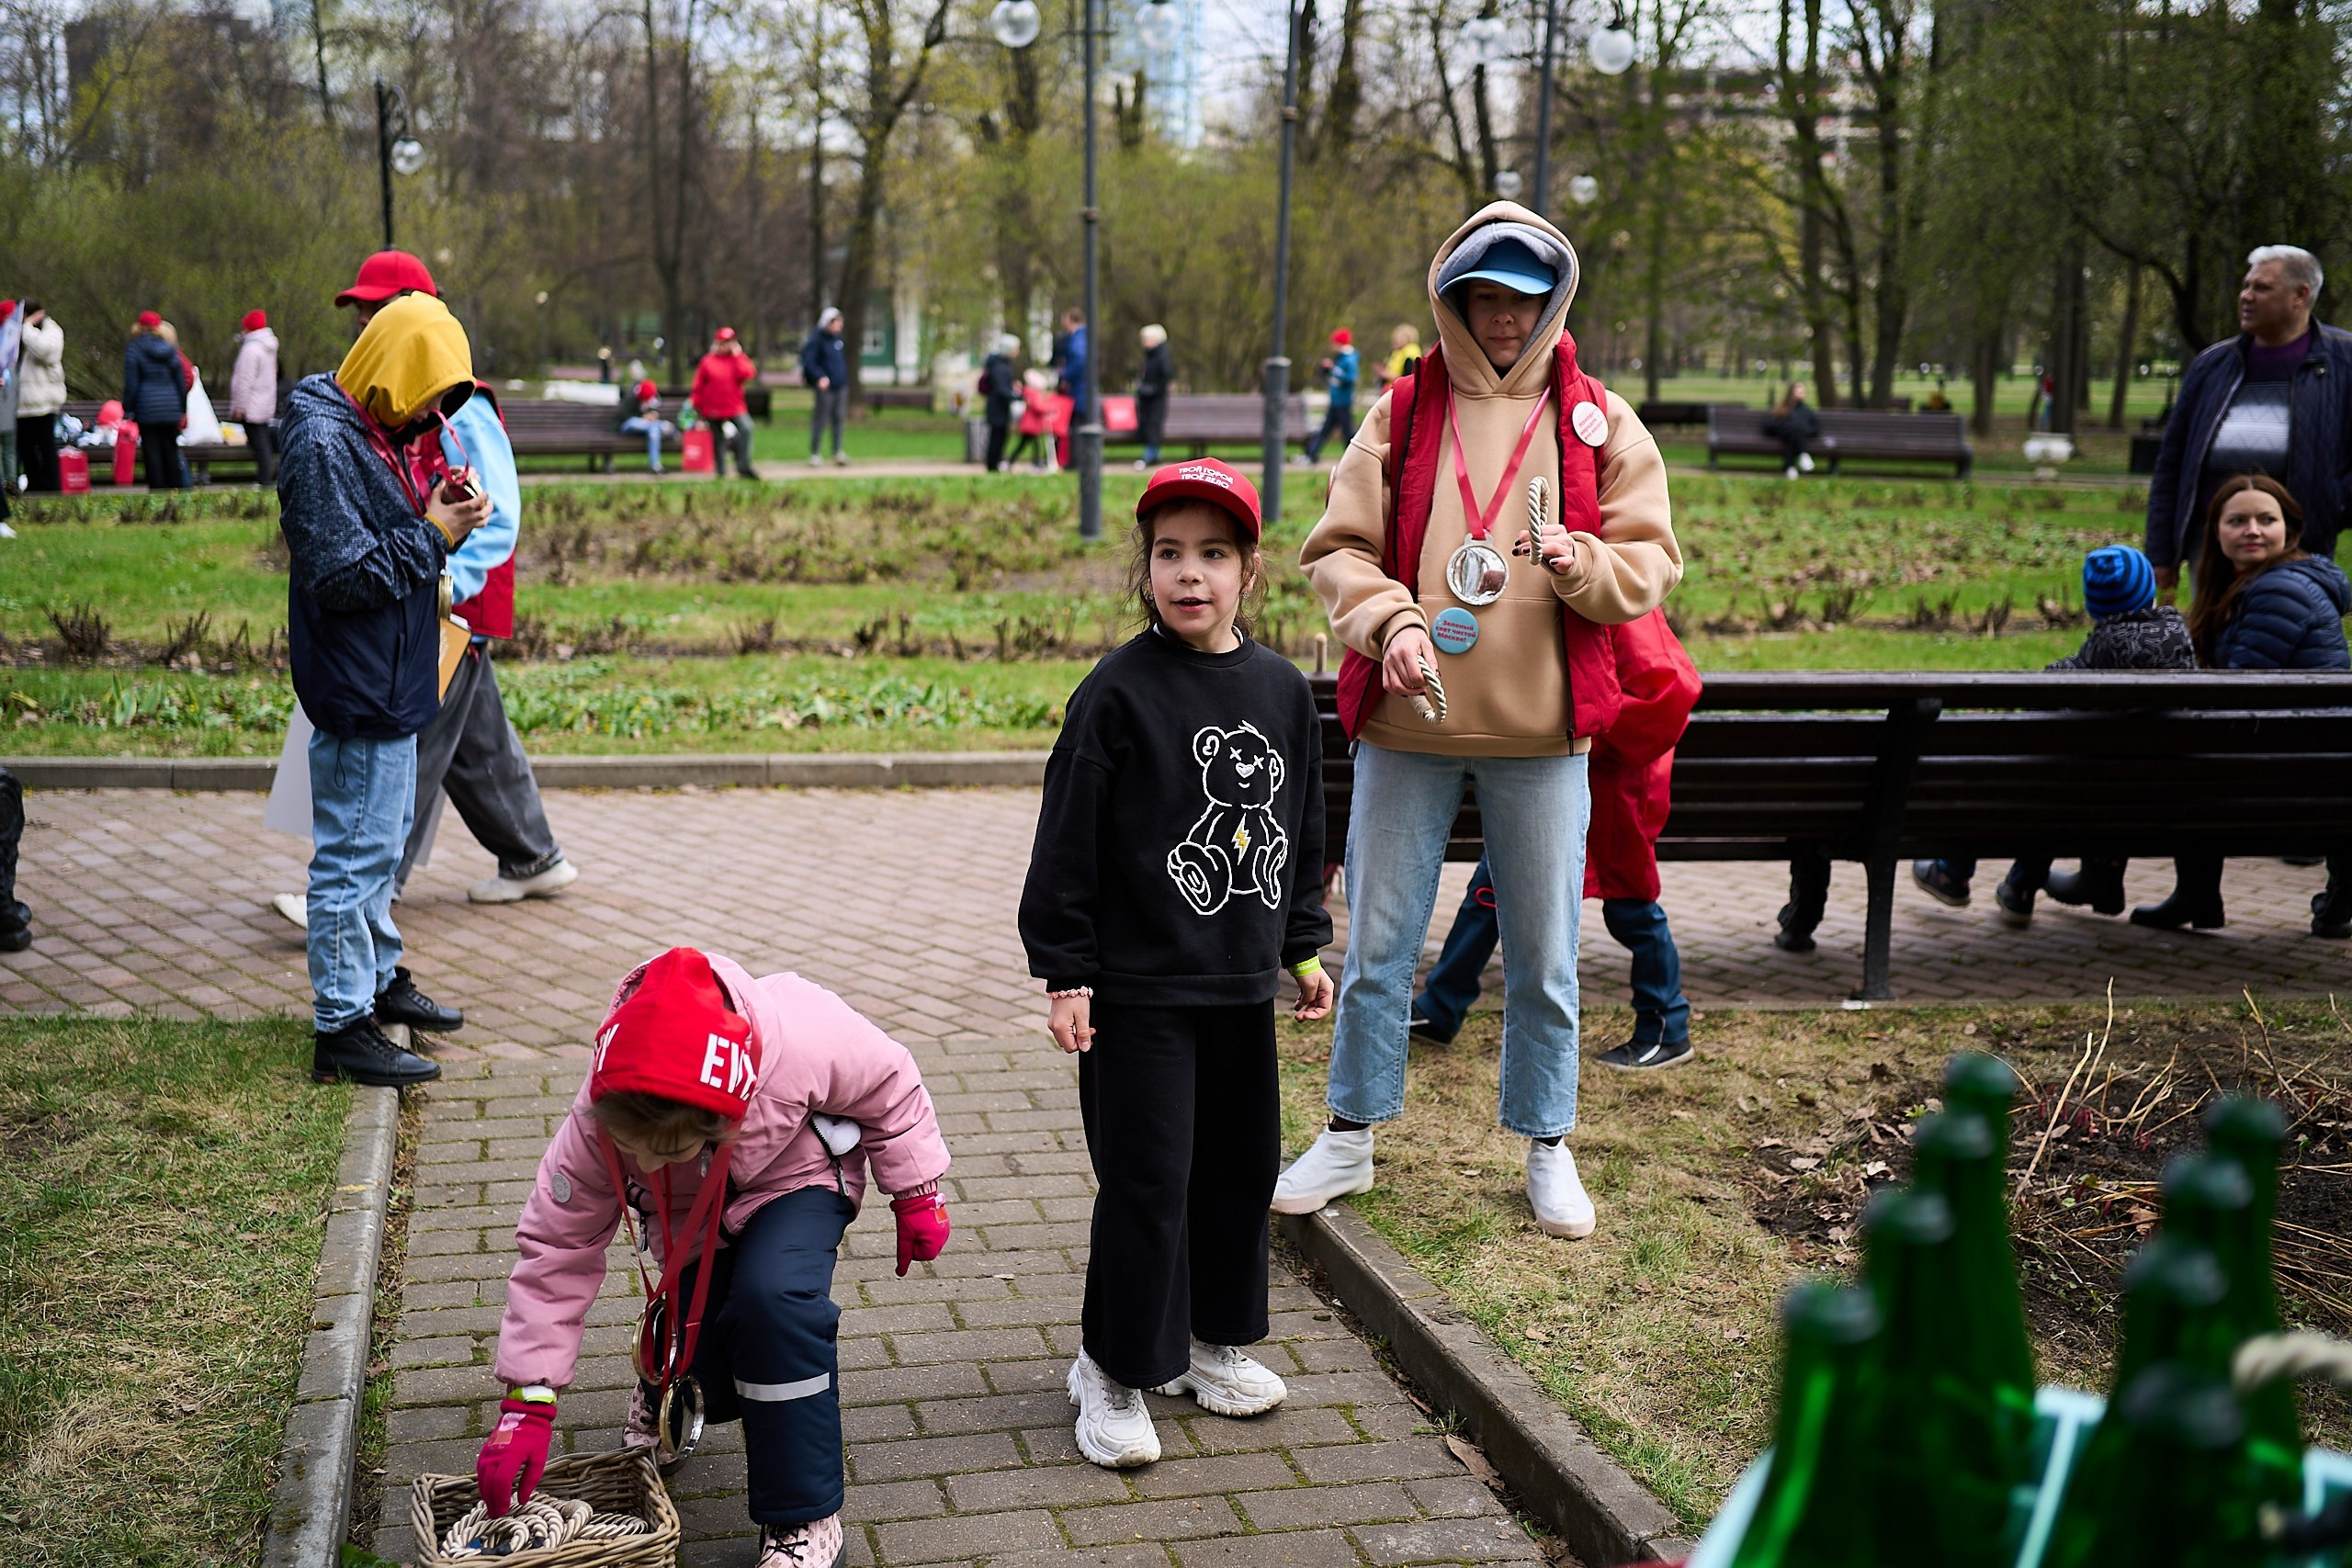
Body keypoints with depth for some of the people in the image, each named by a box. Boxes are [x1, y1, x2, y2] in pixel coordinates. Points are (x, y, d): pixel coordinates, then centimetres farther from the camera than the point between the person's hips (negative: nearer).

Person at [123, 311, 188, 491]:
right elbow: (181, 382, 11)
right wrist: (183, 410, 17)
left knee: (151, 451, -1)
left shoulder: (134, 350, -2)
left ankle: (157, 489, -5)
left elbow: (131, 383, -5)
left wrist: (128, 410, 0)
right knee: (171, 451, 8)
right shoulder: (171, 351, 9)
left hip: (147, 409, -4)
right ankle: (175, 488, 7)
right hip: (171, 407, 4)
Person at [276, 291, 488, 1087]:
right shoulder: (324, 444, -19)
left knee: (384, 840, 21)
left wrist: (440, 507, -1)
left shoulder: (385, 432, 11)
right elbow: (343, 575, -23)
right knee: (353, 852, -4)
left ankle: (379, 977, 36)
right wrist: (433, 532, -17)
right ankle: (342, 1028, 3)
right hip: (356, 686, -10)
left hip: (391, 683, 10)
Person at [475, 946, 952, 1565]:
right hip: (694, 1216, 2)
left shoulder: (801, 1039, -40)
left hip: (798, 1178, -2)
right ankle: (667, 1371, 35)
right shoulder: (597, 1120, -33)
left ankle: (804, 1517, -15)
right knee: (719, 1386, -7)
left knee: (773, 1294, -31)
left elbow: (888, 1085, -18)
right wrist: (527, 1402, -25)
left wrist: (917, 1193, -8)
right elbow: (556, 1249, -23)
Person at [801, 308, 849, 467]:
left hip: (840, 386, 7)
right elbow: (808, 361, -17)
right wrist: (820, 377, -29)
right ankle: (814, 453, 5)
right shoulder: (817, 339, -10)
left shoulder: (838, 339, 12)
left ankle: (837, 452, 14)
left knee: (839, 419, 8)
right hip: (825, 388, -7)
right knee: (820, 420, -2)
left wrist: (844, 379, 16)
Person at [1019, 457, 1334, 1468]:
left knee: (1241, 1166, 14)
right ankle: (1114, 1369, 14)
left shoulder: (1283, 691, 5)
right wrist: (1064, 974, -10)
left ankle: (1212, 1344, 33)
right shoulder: (1116, 695, -10)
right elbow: (1067, 841, -9)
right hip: (1136, 988, -5)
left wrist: (1304, 948, 16)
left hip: (1243, 983, 6)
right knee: (1146, 1181, -3)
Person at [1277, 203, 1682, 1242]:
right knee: (1377, 945, 7)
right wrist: (1390, 619, -17)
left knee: (1543, 956, 8)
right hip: (1406, 725, 0)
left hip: (1543, 732, 0)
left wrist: (1581, 561, -16)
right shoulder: (1401, 414, 6)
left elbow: (1651, 561, 5)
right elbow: (1338, 548, 2)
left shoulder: (1600, 422, 7)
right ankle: (1349, 1138, 22)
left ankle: (1547, 1148, 23)